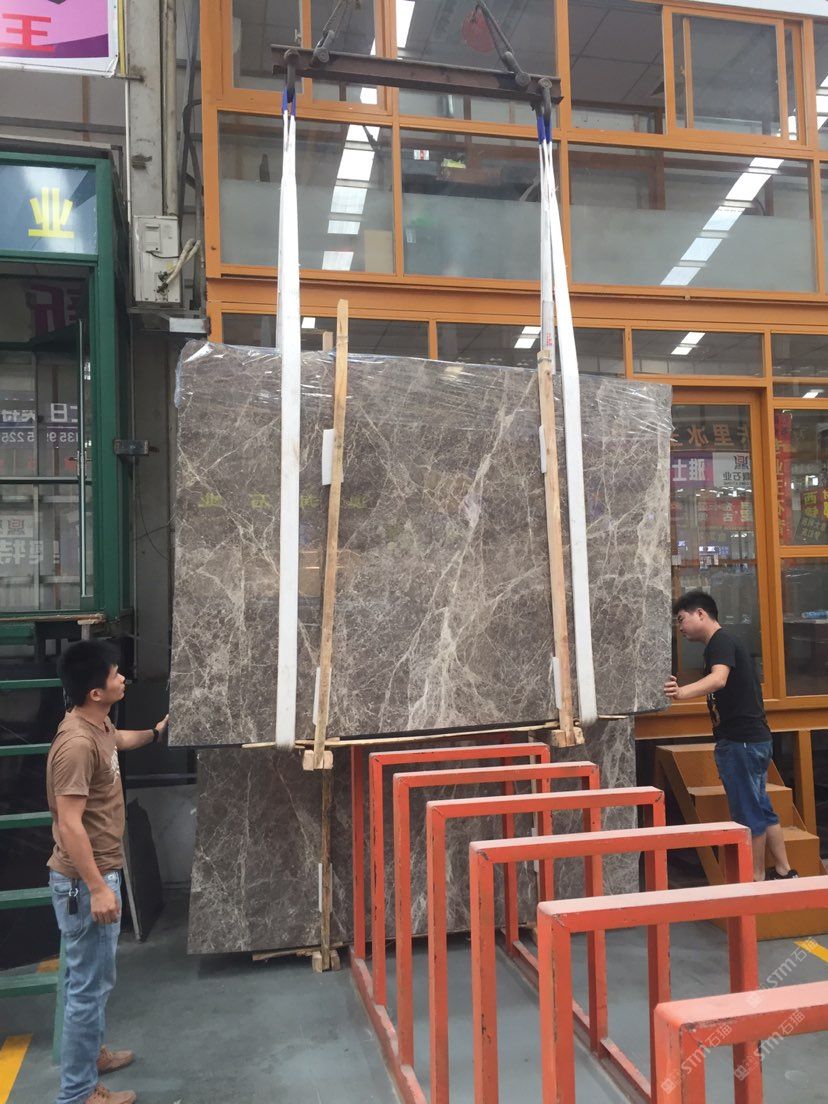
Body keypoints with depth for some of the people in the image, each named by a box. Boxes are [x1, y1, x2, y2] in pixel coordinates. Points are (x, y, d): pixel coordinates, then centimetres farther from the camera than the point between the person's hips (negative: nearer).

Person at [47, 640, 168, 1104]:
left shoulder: (98, 723, 3)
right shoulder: (76, 743, -27)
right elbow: (69, 823, -28)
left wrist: (155, 734, 38)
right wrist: (97, 888, -26)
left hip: (102, 871, 10)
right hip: (85, 880, -10)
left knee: (97, 978, 24)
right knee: (89, 985, 3)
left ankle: (91, 1051, 42)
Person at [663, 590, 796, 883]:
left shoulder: (721, 641, -15)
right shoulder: (722, 643, 18)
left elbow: (719, 679, -35)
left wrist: (682, 692, -52)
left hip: (741, 742, -11)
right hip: (754, 739, 11)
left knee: (748, 813, -2)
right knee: (761, 809, 17)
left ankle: (756, 879, 7)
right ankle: (784, 871, 25)